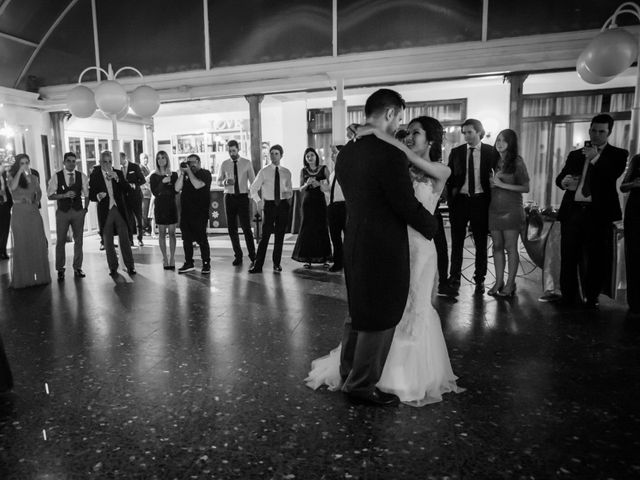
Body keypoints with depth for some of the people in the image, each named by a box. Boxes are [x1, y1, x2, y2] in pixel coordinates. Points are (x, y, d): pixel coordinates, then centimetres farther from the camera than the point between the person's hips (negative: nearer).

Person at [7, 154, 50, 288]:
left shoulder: (34, 177, 11)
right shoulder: (12, 176, 2)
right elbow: (13, 187, -19)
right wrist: (20, 171, -16)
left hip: (33, 212, 3)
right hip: (19, 213, -2)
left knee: (38, 244, 2)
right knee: (21, 245, 0)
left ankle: (40, 276, 11)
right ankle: (22, 278, 5)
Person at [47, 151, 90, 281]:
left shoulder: (82, 176, 3)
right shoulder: (56, 177, -1)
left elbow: (87, 193, 8)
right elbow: (50, 195, -2)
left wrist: (86, 208, 0)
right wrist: (64, 195, -16)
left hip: (78, 211, 1)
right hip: (62, 212, -1)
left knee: (78, 240, 6)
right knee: (60, 241, 2)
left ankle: (77, 268, 17)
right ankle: (60, 270, 12)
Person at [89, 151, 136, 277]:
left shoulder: (118, 173, 6)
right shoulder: (94, 175, 3)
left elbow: (128, 189, -3)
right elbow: (91, 195, 2)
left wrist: (117, 179, -15)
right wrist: (98, 196, -19)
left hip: (120, 210, 0)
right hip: (105, 212, 0)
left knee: (125, 239, 0)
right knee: (108, 242, 6)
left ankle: (130, 266, 9)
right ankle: (113, 267, 17)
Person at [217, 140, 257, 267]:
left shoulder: (247, 163, 1)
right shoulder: (224, 164, 6)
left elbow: (253, 181, 2)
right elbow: (219, 181, 10)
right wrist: (225, 182, -13)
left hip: (243, 197, -3)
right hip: (229, 197, 3)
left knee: (246, 227, -6)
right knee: (232, 228, 6)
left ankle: (252, 255, 4)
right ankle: (238, 256, 18)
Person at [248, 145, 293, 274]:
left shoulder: (286, 172, 8)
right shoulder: (264, 171, 1)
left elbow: (290, 190, 16)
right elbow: (253, 189, 2)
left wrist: (289, 193, -7)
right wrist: (258, 201, -15)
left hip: (283, 205, 3)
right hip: (269, 204, -2)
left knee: (280, 235, 7)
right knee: (265, 235, -7)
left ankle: (276, 264, 18)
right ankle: (258, 265, -3)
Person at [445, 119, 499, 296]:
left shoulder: (491, 152, 3)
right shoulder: (456, 152, 6)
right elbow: (450, 178, 8)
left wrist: (491, 199, -2)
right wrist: (450, 200, 0)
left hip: (480, 200, -1)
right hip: (460, 200, 1)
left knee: (481, 243, 7)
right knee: (457, 242, 2)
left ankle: (480, 279, 19)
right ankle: (454, 280, 9)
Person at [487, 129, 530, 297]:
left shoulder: (517, 162, -4)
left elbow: (526, 188, -6)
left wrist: (502, 184, -13)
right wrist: (491, 182, -1)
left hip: (511, 209, -5)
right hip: (494, 209, 5)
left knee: (510, 247, -1)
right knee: (497, 246, 6)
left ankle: (510, 284, 6)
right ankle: (499, 282, 14)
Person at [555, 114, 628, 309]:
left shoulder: (617, 154, 9)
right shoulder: (575, 155, 17)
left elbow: (613, 175, -9)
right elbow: (560, 177, 12)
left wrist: (596, 159, -16)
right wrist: (564, 181, -11)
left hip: (598, 214, -2)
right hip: (572, 211, 2)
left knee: (596, 259, 2)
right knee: (568, 257, 2)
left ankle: (591, 298, 15)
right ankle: (568, 297, 11)